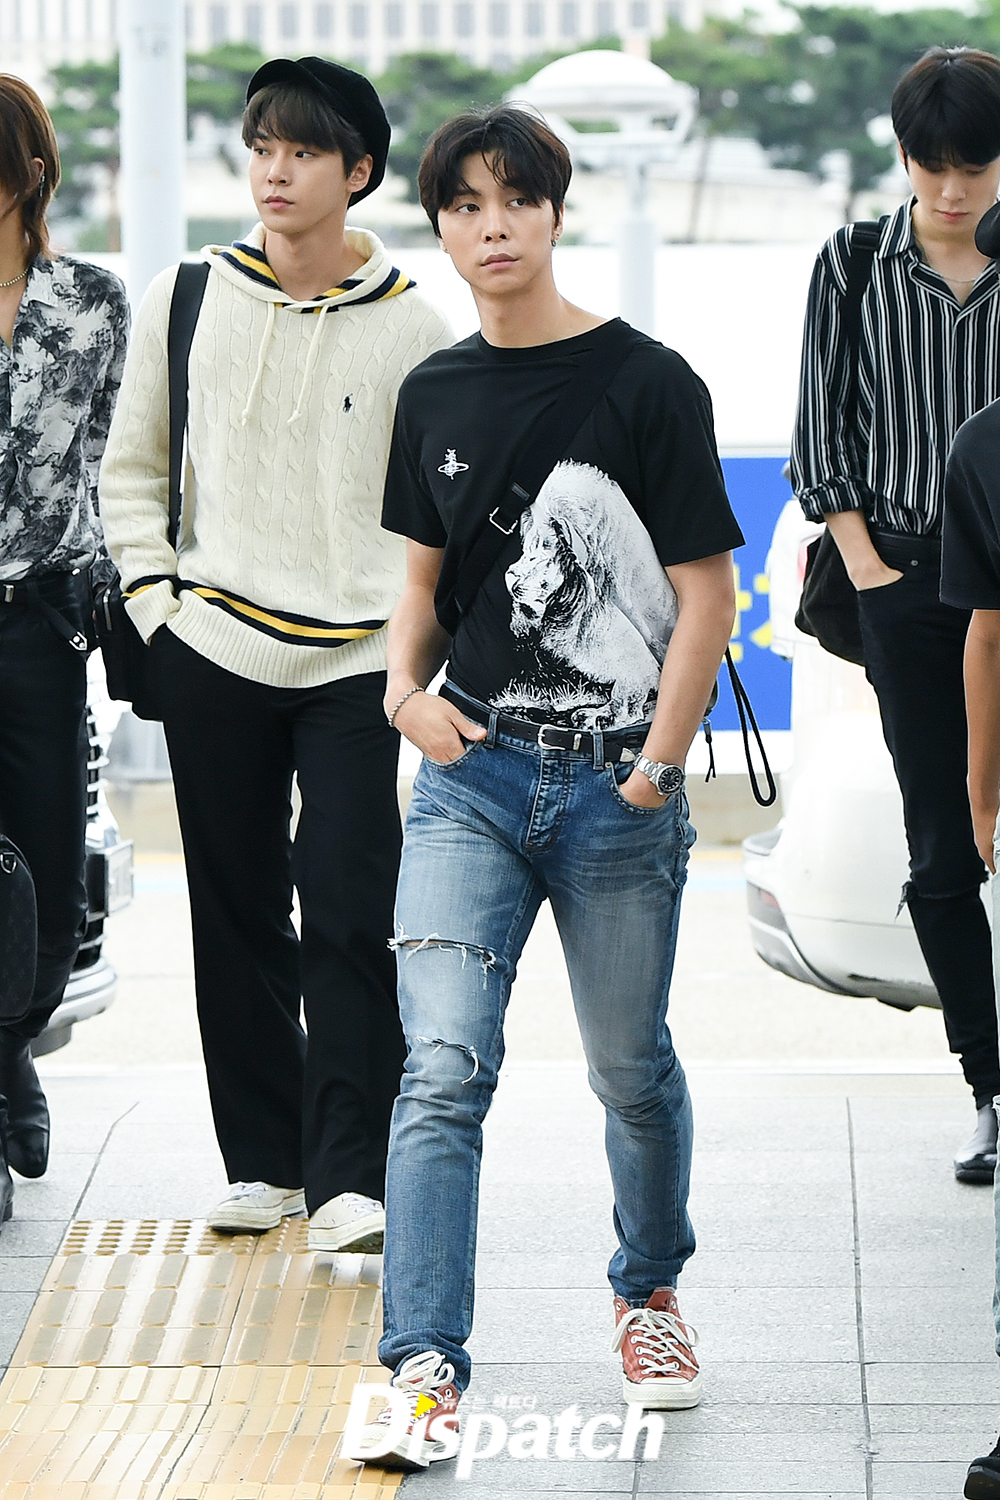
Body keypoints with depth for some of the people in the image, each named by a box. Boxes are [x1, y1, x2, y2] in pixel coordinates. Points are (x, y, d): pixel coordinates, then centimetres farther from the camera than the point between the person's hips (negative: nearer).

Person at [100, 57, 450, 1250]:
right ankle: (263, 1162, 17)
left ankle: (351, 1180, -6)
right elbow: (129, 468, 13)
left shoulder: (411, 331, 1)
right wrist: (155, 600, 2)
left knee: (349, 924, -8)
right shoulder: (184, 303, 5)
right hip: (214, 654, 2)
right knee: (238, 917, 7)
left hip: (356, 667, -2)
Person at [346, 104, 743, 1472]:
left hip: (614, 791, -2)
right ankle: (425, 1372, -13)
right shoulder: (436, 395, 8)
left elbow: (704, 592, -5)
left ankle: (650, 1292, 37)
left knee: (631, 1070, 11)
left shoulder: (649, 384, -6)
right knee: (444, 1068, -10)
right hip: (470, 775, 3)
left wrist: (657, 765, -11)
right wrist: (407, 686, 1)